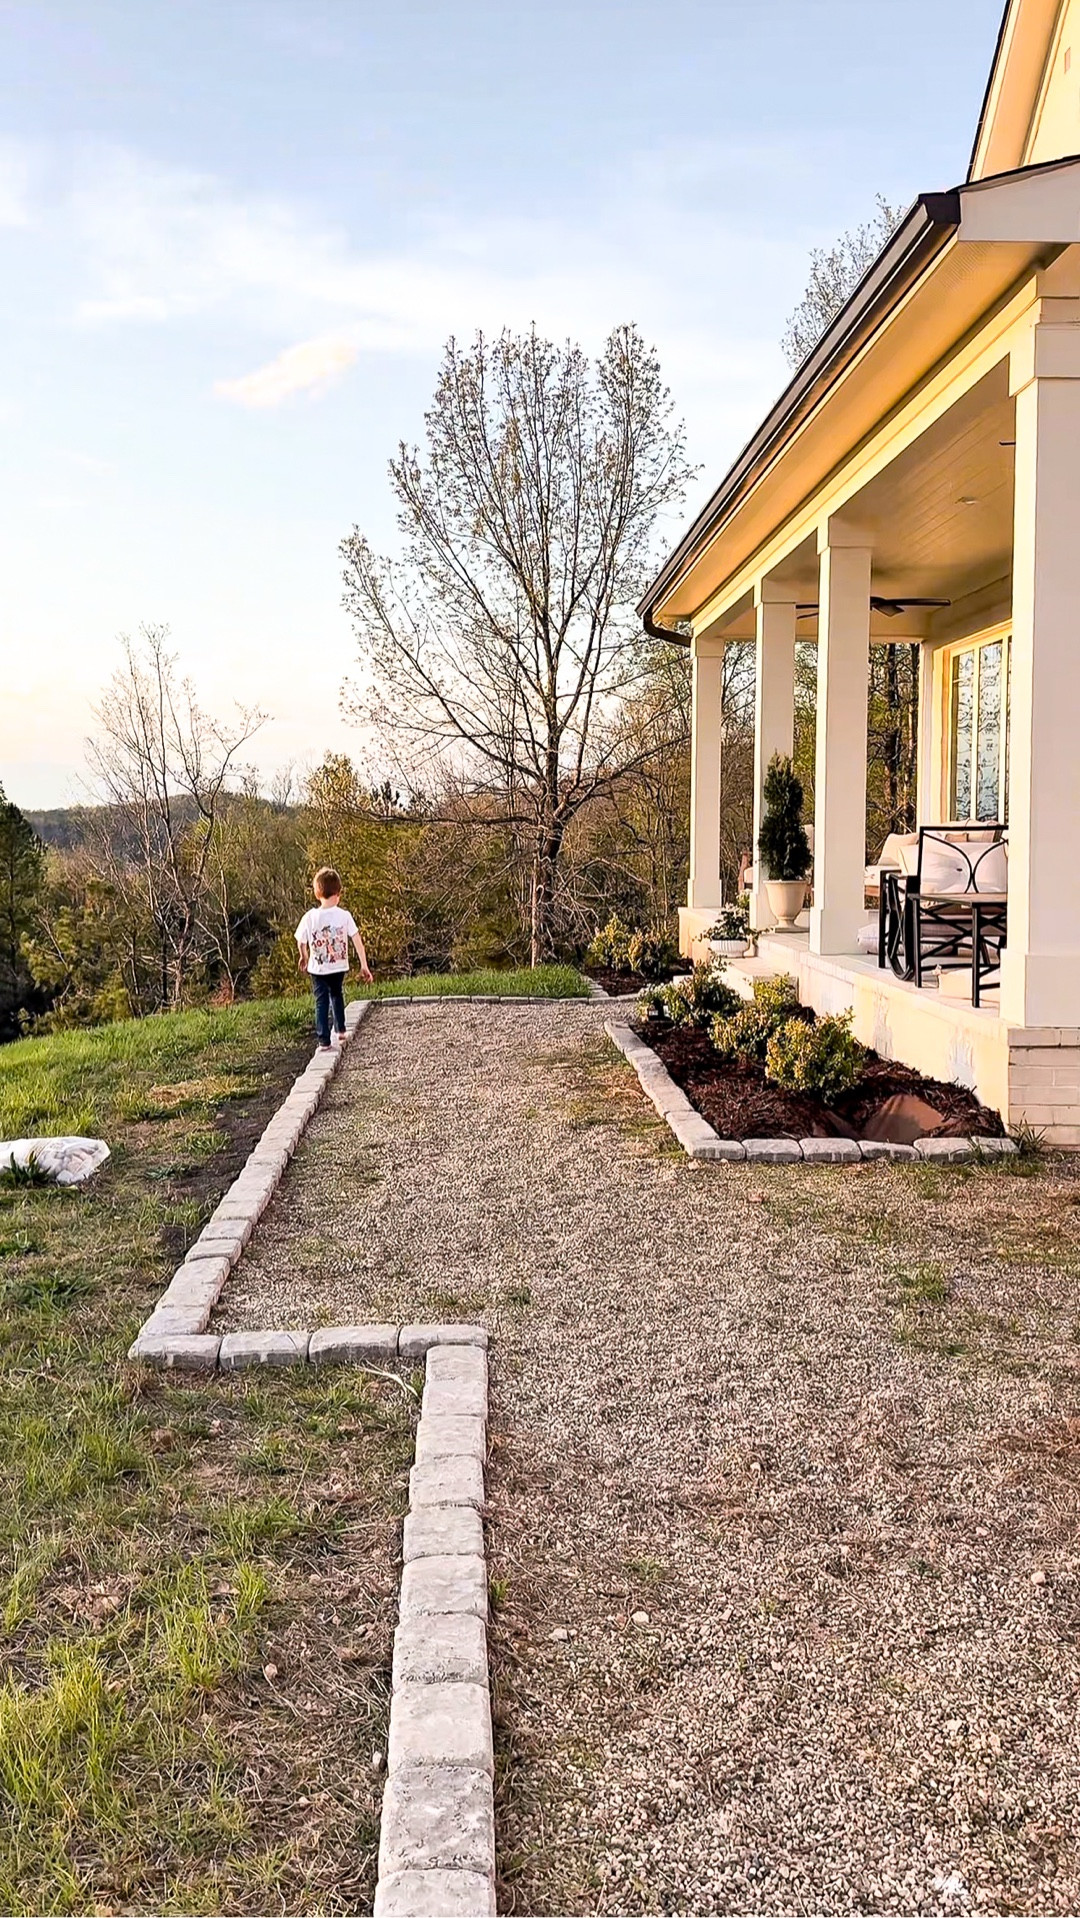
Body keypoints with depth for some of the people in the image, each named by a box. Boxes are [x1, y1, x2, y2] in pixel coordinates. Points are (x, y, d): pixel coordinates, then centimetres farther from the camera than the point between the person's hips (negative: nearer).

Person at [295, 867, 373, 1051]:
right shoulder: (344, 916, -13)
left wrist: (304, 958, 17)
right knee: (337, 995, 27)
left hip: (318, 968, -1)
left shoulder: (310, 917, -14)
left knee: (321, 1002, 7)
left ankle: (324, 1041, 4)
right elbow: (357, 941, -12)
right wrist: (364, 965, -5)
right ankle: (340, 1030, 33)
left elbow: (301, 942, -4)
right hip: (339, 967, 1)